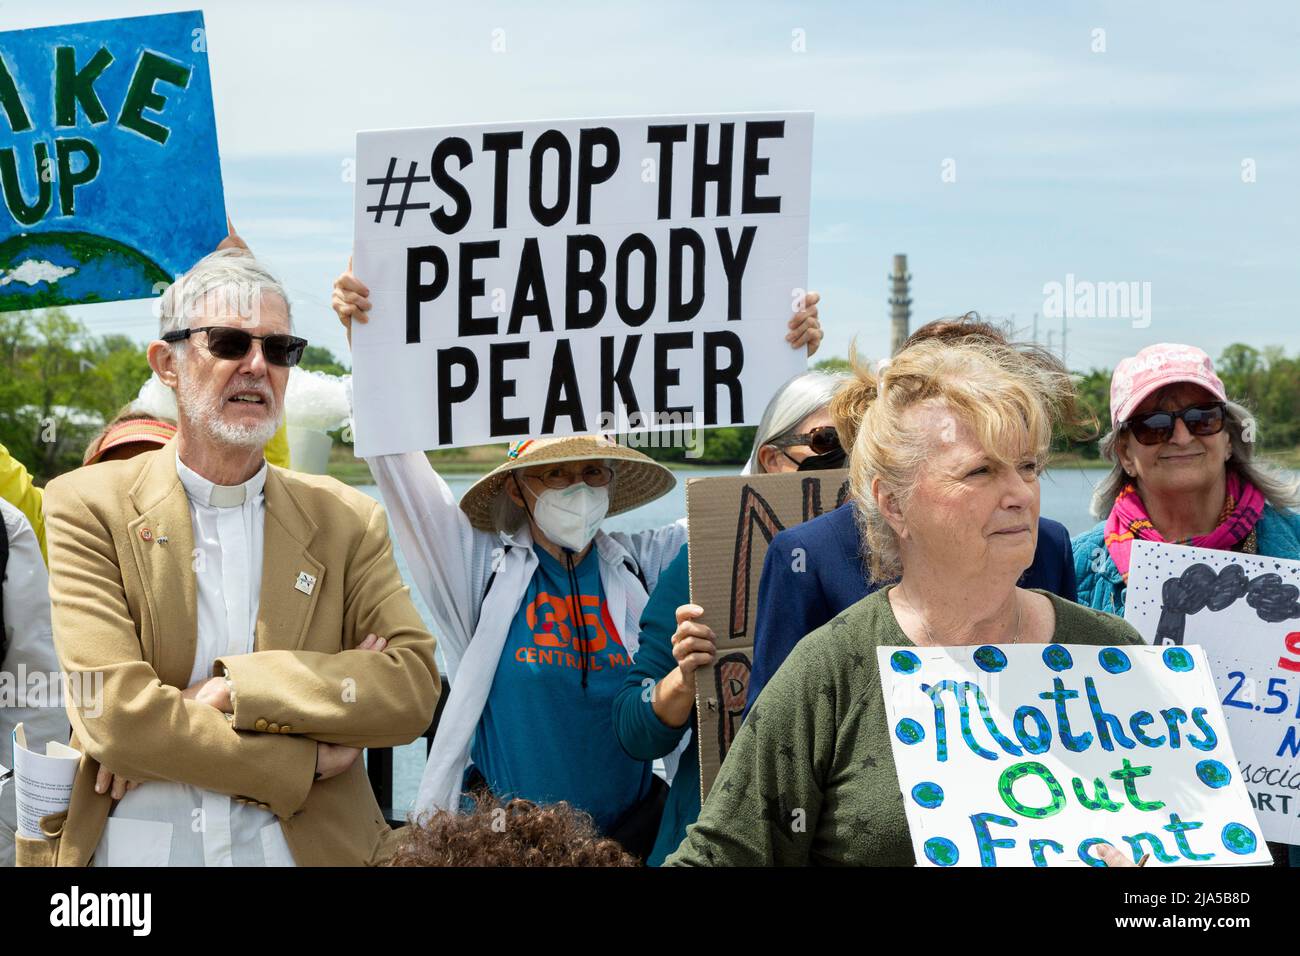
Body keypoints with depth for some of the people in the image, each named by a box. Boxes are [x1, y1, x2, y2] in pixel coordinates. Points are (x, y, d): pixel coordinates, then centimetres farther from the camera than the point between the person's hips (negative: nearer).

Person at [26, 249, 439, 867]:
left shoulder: (349, 521, 3)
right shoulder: (88, 507, -5)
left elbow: (413, 687, -9)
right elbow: (112, 712, -15)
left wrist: (233, 689, -19)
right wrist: (303, 763, -14)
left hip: (305, 843, 2)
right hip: (134, 845, -2)